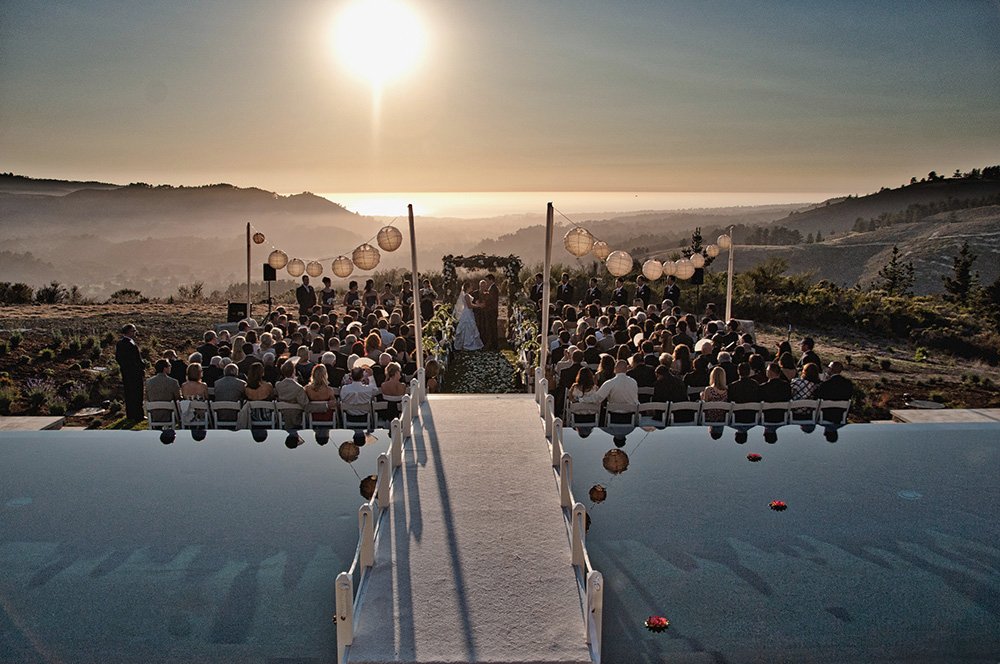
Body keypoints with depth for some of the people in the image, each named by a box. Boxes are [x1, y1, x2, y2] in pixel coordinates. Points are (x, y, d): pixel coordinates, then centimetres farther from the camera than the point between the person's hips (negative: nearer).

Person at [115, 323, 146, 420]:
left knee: (128, 394, 15)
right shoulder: (132, 345, -22)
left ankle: (130, 414, 23)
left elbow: (117, 358, 13)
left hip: (124, 371, 8)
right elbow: (138, 360, -19)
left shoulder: (119, 343, 5)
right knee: (137, 393, 1)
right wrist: (143, 368, -7)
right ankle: (138, 415, 6)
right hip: (135, 372, -8)